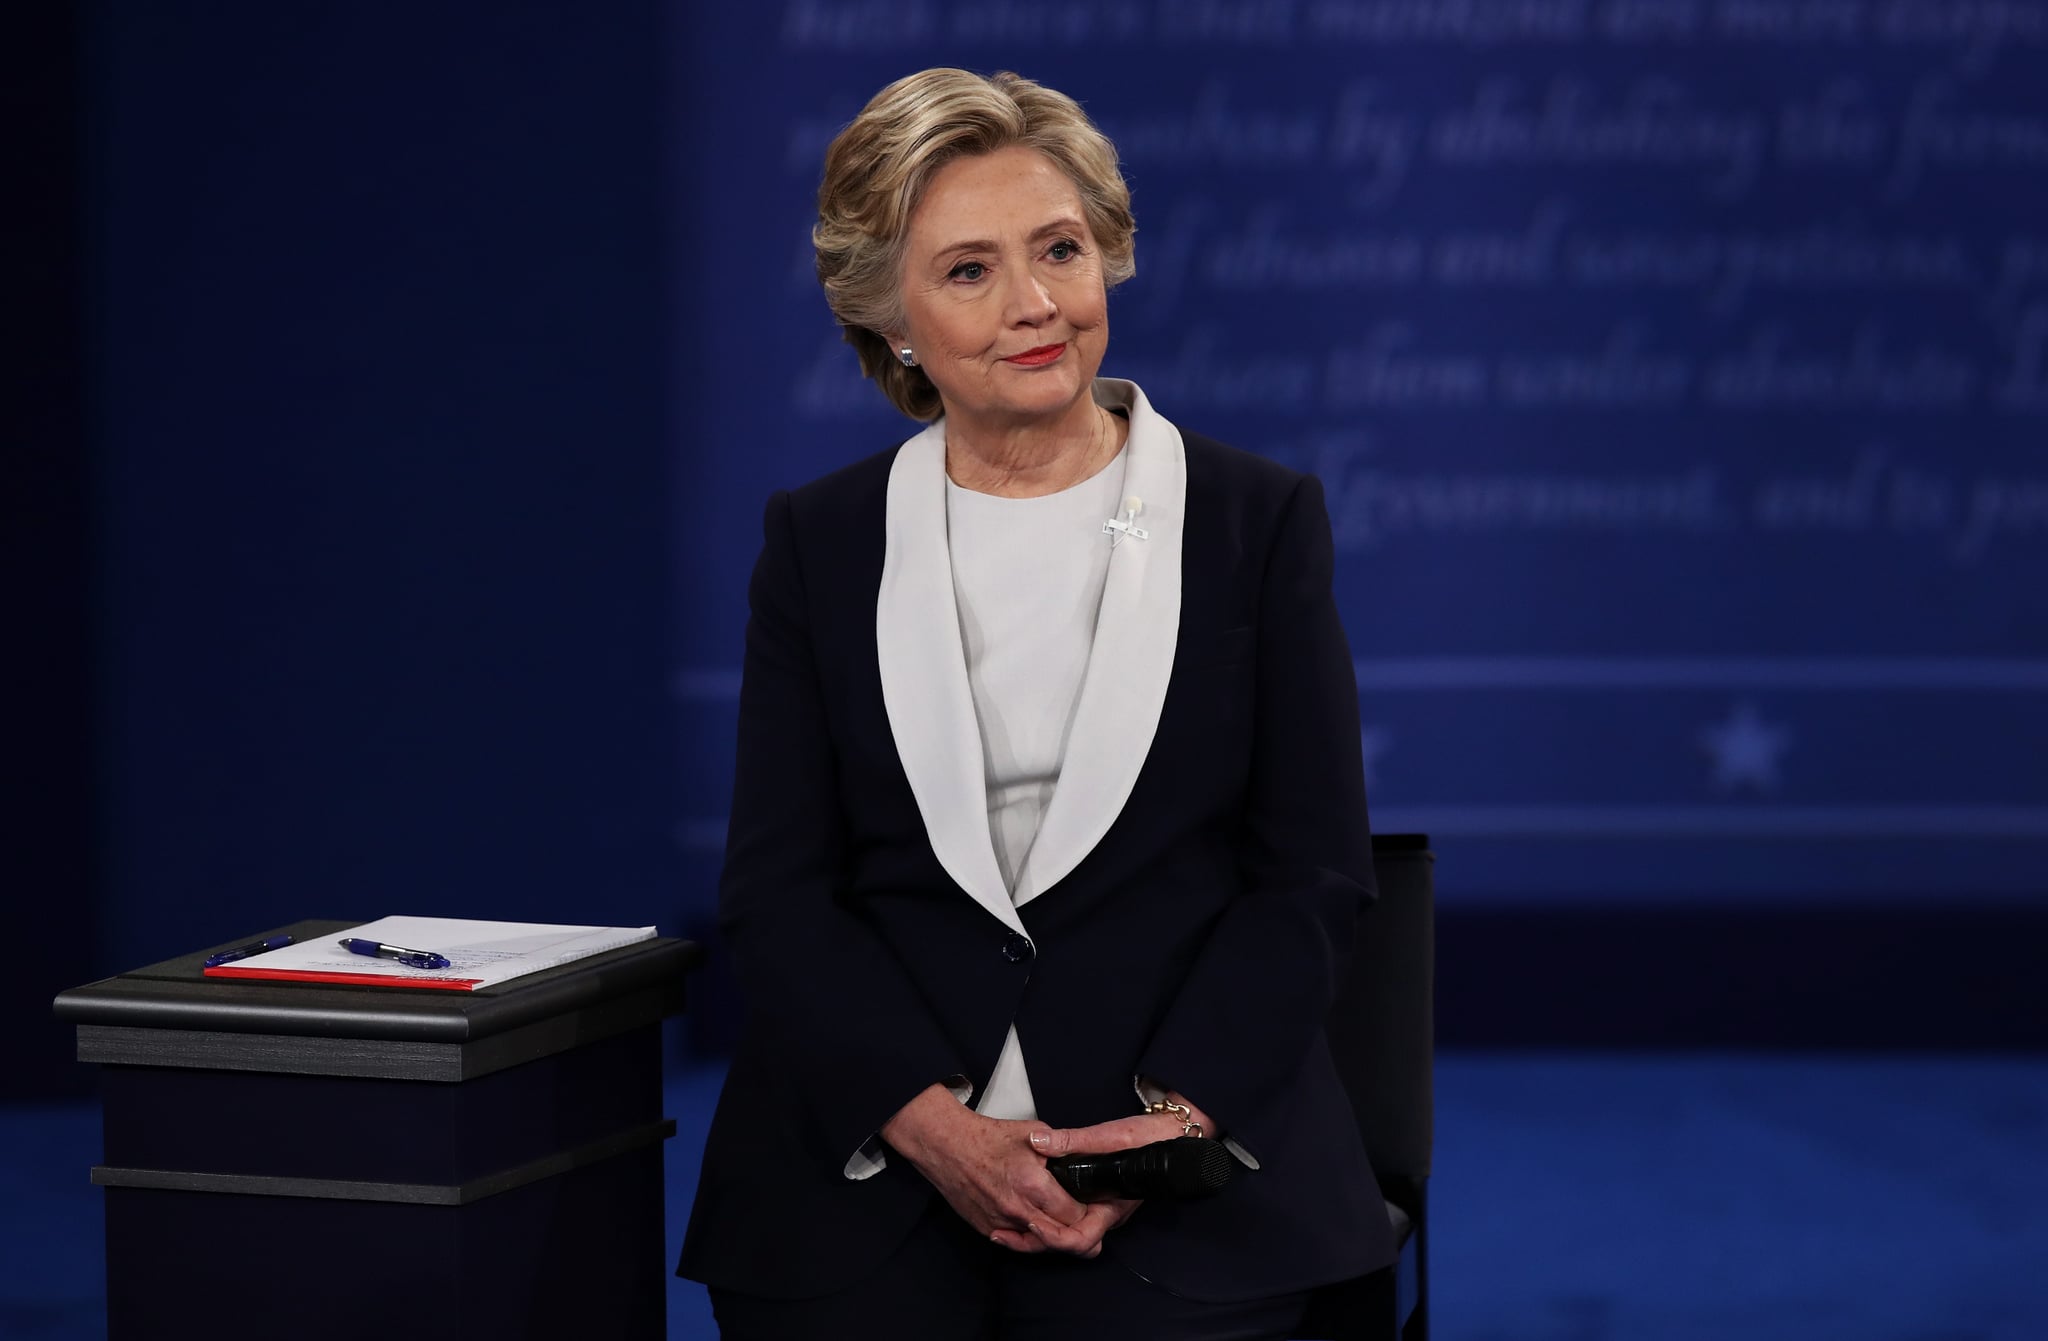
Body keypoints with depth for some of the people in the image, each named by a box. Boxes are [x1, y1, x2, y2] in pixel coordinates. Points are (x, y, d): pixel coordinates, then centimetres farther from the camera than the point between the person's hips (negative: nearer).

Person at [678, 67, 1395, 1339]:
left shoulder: (1257, 519, 7)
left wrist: (1174, 1114, -11)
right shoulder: (820, 544, 10)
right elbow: (777, 887, 4)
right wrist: (931, 1122, -12)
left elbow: (1313, 874, 4)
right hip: (865, 1169, 1)